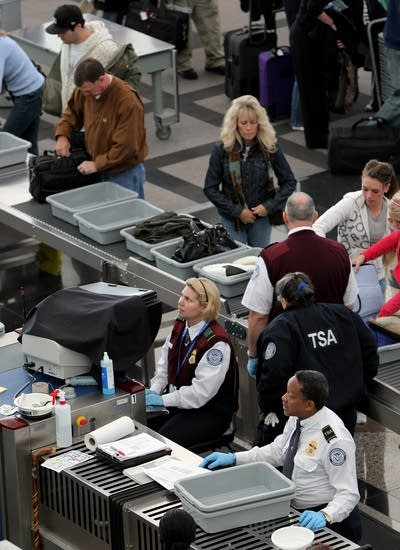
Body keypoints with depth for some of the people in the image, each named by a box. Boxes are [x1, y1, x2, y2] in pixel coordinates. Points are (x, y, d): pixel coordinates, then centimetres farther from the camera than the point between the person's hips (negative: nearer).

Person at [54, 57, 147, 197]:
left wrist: (97, 164, -22)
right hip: (99, 170, 6)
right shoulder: (85, 91, -5)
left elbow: (126, 146, -26)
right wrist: (62, 135, -2)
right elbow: (72, 112, 16)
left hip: (124, 175, -6)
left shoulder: (128, 101, -26)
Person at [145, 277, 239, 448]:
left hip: (209, 413, -8)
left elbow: (201, 391, -24)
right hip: (177, 401, 8)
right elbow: (164, 365, 12)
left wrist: (163, 400, -22)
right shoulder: (179, 327, 5)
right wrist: (154, 391, -5)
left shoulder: (217, 343, -22)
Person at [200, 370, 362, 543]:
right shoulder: (297, 419, -2)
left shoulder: (335, 440, -25)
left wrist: (324, 516, -38)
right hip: (294, 508, 7)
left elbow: (348, 494, -21)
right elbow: (277, 451, 14)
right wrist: (234, 458, 5)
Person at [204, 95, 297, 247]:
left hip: (261, 217, 1)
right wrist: (237, 211, -13)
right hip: (232, 220, -1)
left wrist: (269, 206, -12)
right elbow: (210, 188, -6)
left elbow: (289, 182, 0)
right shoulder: (222, 150, -11)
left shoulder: (270, 147, -9)